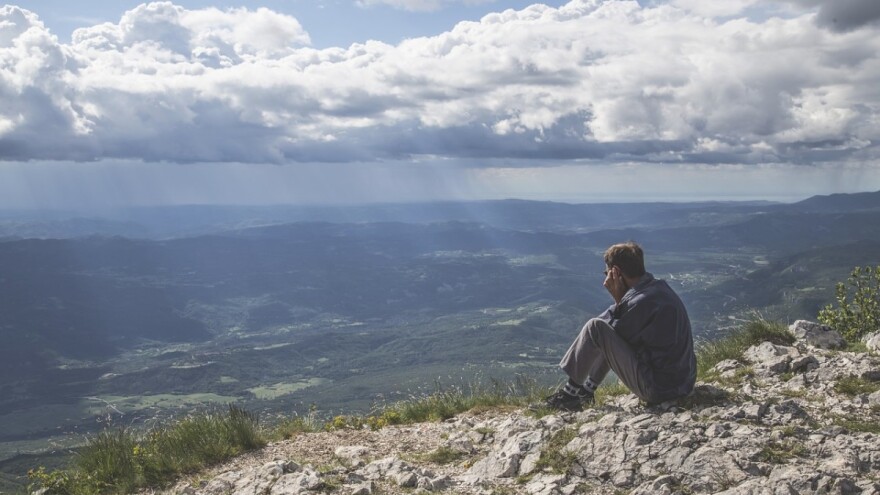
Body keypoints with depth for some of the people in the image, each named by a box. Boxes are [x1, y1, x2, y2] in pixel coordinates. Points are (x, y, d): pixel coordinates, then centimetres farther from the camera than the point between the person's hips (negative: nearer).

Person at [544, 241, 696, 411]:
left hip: (658, 389, -10)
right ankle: (587, 389, 25)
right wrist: (620, 300, -3)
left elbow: (614, 332, -9)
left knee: (595, 328, -12)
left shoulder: (642, 301, -22)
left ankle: (570, 393, 2)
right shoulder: (659, 287, 6)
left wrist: (617, 298, -7)